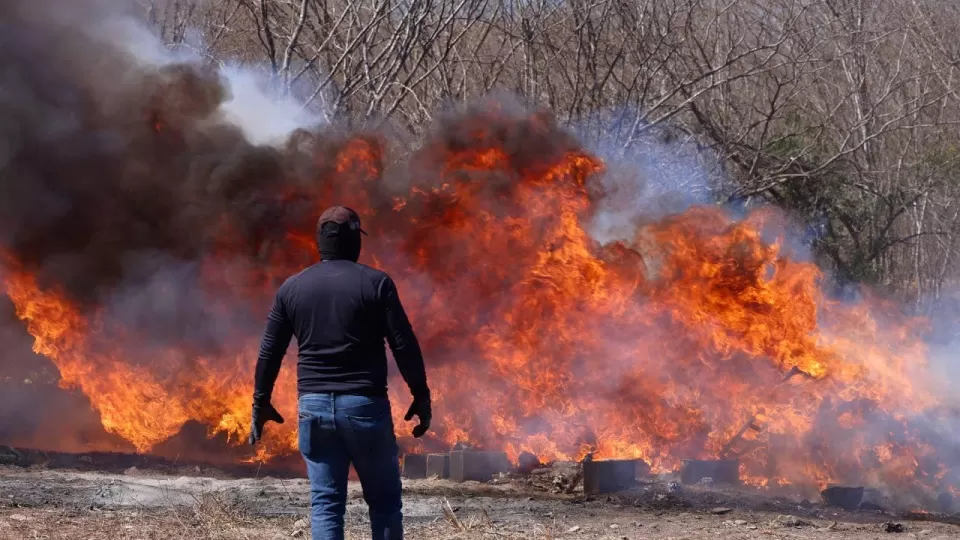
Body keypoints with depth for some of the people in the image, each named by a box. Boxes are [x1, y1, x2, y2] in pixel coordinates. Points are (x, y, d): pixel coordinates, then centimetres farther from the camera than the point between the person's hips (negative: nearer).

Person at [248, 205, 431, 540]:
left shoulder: (292, 288, 6)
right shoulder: (375, 283, -3)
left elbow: (269, 352, 8)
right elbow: (404, 345, -6)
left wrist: (261, 403, 17)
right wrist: (421, 396, 2)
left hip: (314, 405, 3)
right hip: (365, 404, -3)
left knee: (325, 503, 5)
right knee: (384, 500, 8)